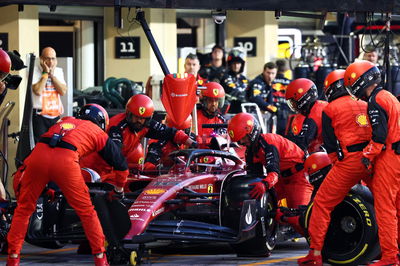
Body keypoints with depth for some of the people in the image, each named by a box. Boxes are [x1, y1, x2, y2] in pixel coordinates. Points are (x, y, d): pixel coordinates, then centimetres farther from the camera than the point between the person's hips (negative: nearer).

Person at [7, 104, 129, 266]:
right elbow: (121, 165, 33)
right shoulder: (98, 133, 27)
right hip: (66, 161, -3)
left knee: (24, 208, 17)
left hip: (37, 155, 3)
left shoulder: (65, 121, 37)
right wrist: (119, 188, 50)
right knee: (86, 211, 14)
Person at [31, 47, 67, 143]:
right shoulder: (34, 71, -4)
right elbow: (38, 91, -17)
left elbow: (63, 91, -1)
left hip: (56, 115, 5)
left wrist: (52, 75, -5)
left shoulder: (58, 71, 12)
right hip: (39, 116, -5)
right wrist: (45, 73, -10)